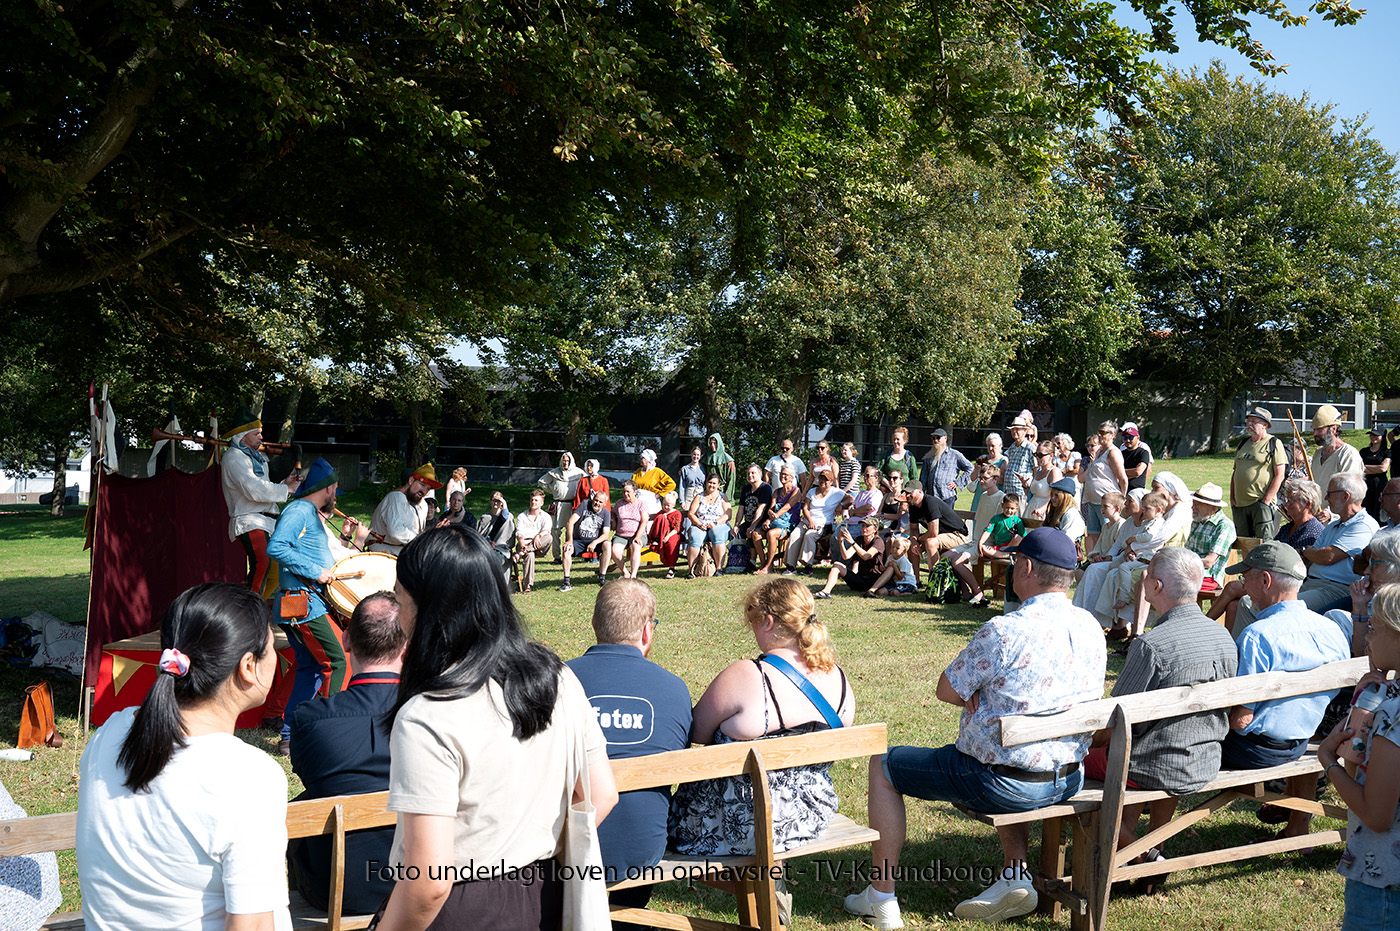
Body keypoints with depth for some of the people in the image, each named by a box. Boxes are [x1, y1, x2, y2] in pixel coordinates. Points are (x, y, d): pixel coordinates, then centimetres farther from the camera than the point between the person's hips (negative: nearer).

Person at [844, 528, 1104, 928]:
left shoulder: (1003, 632, -22)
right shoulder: (1092, 628, 1)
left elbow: (946, 690, -11)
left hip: (1002, 783, -7)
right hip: (1069, 780, 7)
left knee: (883, 764, 12)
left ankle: (881, 898, 19)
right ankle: (1015, 876, 23)